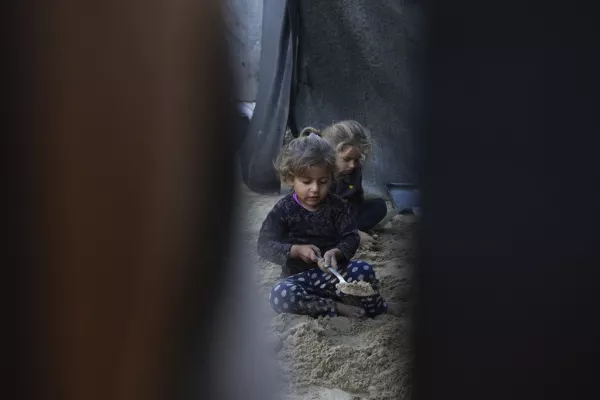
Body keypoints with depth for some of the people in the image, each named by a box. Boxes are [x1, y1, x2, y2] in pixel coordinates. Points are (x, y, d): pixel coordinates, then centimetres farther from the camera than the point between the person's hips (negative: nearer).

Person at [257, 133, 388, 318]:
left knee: (363, 270, -28)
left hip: (334, 273, 2)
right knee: (280, 295, -34)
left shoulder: (336, 205, 1)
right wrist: (296, 250, -21)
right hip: (299, 277, -1)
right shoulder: (283, 210, -5)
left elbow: (351, 237, -3)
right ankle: (337, 307, -25)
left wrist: (336, 253, -25)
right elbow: (264, 245, -7)